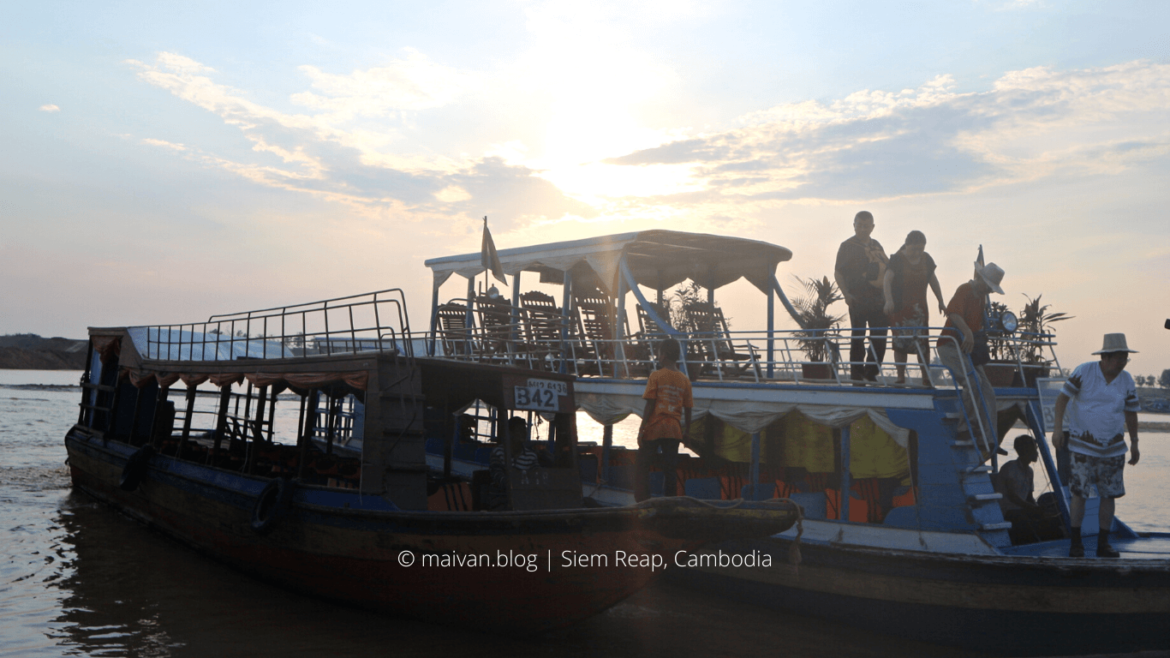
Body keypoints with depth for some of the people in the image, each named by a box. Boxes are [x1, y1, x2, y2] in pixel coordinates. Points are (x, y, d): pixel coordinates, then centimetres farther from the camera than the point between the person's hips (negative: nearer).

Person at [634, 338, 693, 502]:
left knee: (641, 466, 4)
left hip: (654, 427, -4)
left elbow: (650, 404, -10)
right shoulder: (685, 380, 5)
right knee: (670, 469, 10)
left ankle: (642, 502, -3)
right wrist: (687, 429, 17)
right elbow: (688, 409, 6)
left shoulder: (656, 376, -7)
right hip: (674, 430, 4)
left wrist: (641, 429, -7)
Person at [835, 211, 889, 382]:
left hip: (878, 299, 5)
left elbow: (887, 267, 22)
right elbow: (838, 272, -4)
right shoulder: (848, 246, -1)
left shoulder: (876, 245, 15)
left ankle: (871, 372, 19)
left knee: (879, 338, 6)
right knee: (858, 337, 1)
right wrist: (846, 294, -16)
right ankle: (857, 374, 8)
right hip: (858, 300, -5)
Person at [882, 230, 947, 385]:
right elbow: (887, 280, -21)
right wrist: (889, 300, -37)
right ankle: (901, 377, 6)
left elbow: (933, 281, 17)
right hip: (899, 308, -3)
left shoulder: (926, 259, 6)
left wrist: (941, 302, 17)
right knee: (900, 342, -1)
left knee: (922, 341, -1)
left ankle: (926, 378, 4)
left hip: (920, 308, 4)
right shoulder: (897, 259, -9)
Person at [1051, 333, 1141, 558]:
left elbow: (1131, 413, 13)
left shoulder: (1126, 380, 2)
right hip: (1082, 446, -3)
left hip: (1113, 449, 3)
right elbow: (1063, 396, -3)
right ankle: (1076, 543, 7)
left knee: (1109, 495, 5)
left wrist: (1134, 443, 17)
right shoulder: (1084, 371, -8)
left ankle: (1103, 544, 16)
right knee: (1079, 493, -4)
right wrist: (1057, 427, -11)